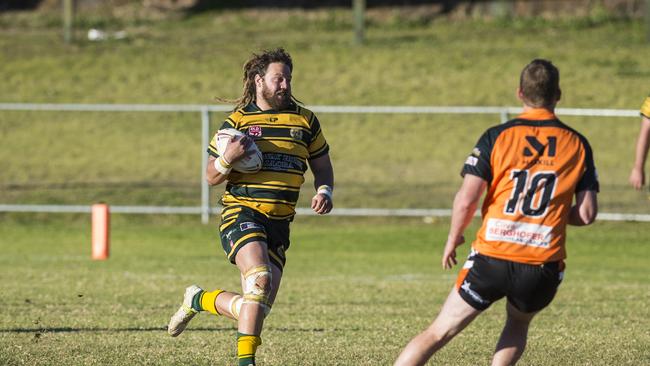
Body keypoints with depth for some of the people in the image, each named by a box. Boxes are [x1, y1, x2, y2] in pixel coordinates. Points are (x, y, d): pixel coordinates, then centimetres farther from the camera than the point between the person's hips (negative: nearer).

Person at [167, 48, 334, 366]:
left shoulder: (305, 121, 11)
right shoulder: (237, 121, 3)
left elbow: (322, 167, 20)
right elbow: (211, 177, 7)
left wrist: (324, 192, -2)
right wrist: (227, 159, -15)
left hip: (279, 223, 4)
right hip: (242, 212, -4)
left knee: (259, 305, 0)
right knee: (260, 280, -29)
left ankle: (198, 300, 27)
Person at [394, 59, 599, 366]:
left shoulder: (497, 137, -1)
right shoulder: (577, 145, 5)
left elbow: (466, 200, -7)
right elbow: (586, 214, 3)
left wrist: (452, 240, 10)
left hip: (491, 258, -1)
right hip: (543, 266, 1)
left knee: (438, 333, 7)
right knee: (518, 324, 30)